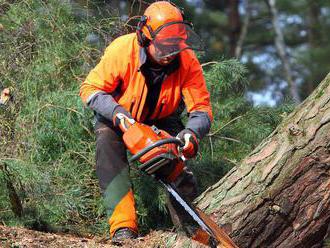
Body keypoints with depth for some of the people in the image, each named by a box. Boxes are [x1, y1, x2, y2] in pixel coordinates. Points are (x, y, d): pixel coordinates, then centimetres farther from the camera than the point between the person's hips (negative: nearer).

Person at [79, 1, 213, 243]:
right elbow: (90, 89, -22)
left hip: (162, 120, 2)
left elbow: (202, 109, -22)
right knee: (109, 149, -28)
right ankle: (123, 227, -36)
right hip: (116, 118, -2)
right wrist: (119, 113, -38)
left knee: (179, 169, -17)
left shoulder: (187, 61, -26)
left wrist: (191, 132, -44)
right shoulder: (122, 50, -32)